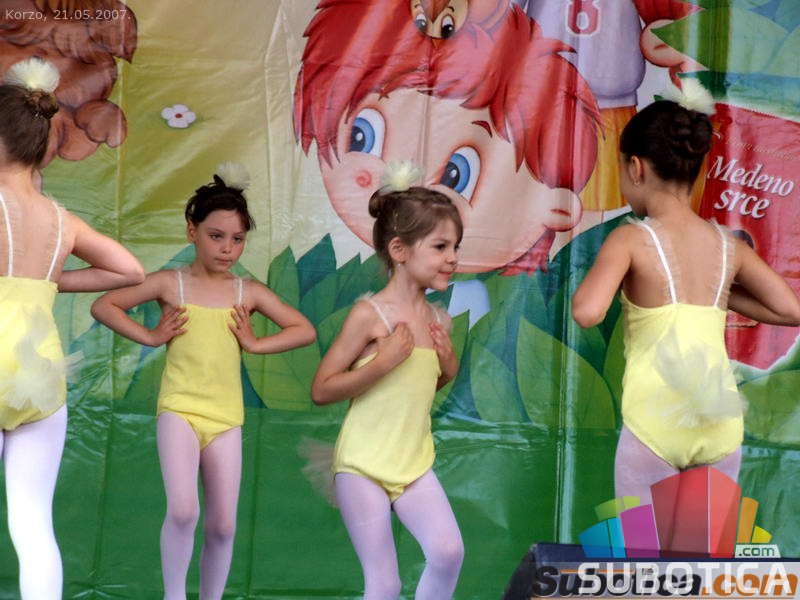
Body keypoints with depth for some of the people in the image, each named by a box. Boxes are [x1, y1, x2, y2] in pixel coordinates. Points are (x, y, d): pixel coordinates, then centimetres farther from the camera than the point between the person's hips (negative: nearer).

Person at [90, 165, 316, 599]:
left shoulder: (248, 292, 4)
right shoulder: (169, 283, -1)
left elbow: (305, 331, 7)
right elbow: (103, 306, 2)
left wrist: (255, 343, -3)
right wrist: (149, 336, -5)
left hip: (226, 417, 3)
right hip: (179, 409, -3)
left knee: (223, 525, 6)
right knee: (182, 510, -20)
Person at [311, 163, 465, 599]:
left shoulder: (436, 318, 4)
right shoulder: (369, 314, -14)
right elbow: (321, 391, -14)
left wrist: (449, 365, 0)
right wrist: (382, 362, -22)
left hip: (415, 463, 5)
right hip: (363, 465, -5)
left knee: (448, 552, -16)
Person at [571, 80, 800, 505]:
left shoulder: (631, 240, -7)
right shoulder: (729, 245, 7)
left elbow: (587, 313, -21)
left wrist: (588, 280, 0)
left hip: (655, 421, -4)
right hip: (720, 423, 4)